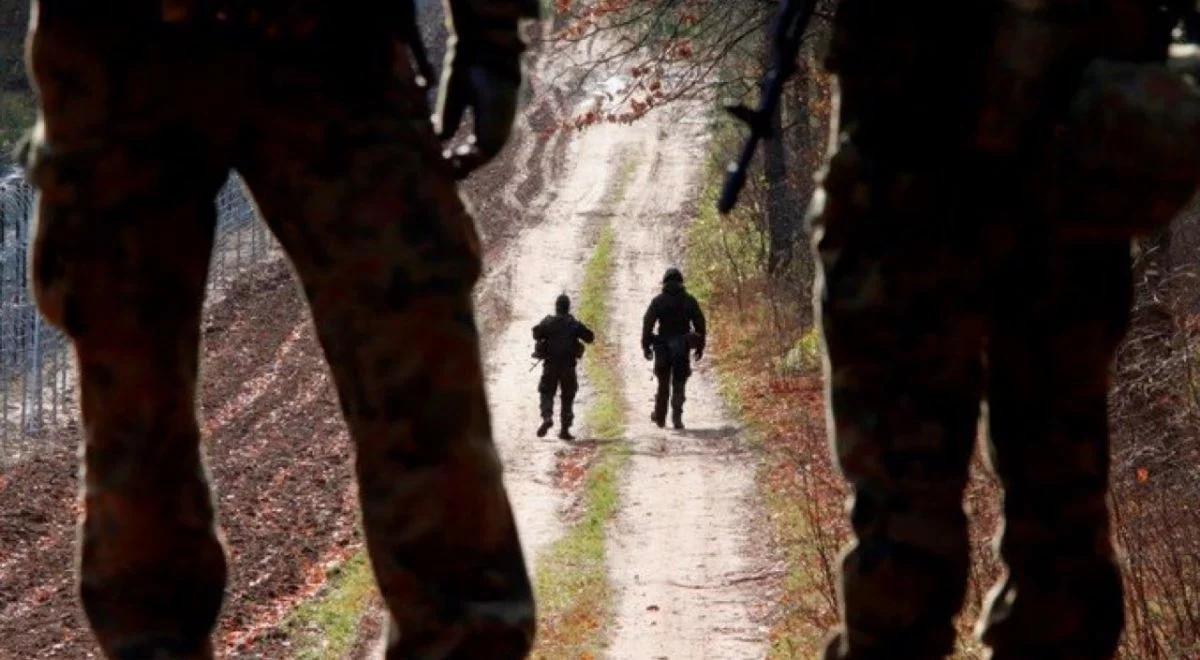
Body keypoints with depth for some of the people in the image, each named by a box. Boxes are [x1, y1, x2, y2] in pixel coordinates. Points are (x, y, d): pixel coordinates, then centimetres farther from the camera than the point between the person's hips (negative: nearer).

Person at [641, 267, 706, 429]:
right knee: (679, 384, 5)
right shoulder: (689, 301, 2)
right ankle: (677, 417, -7)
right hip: (683, 349, 0)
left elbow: (647, 323, -6)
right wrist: (700, 346, 10)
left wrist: (646, 346, -3)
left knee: (663, 383, 16)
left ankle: (660, 417, 21)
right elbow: (700, 324, 3)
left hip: (663, 348, 0)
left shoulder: (658, 301, -2)